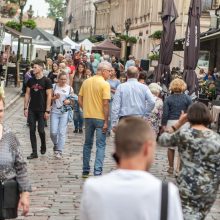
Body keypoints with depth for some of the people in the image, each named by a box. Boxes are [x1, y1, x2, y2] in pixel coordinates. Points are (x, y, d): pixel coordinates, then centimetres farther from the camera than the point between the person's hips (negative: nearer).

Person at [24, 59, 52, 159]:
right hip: (32, 110, 4)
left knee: (41, 130, -1)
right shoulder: (30, 81, 7)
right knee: (32, 130, 2)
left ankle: (43, 146, 27)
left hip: (42, 110, -4)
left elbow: (49, 96, -8)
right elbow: (27, 94, 10)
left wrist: (47, 110, -12)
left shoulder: (46, 81, -6)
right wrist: (25, 107, 4)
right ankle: (34, 152, 6)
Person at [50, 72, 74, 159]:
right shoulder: (54, 87, 3)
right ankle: (56, 145, 25)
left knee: (62, 132, -2)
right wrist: (55, 97, -12)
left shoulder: (69, 88, 4)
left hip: (64, 112, 0)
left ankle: (59, 151, 5)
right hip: (55, 111, 1)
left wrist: (69, 101, -11)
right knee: (53, 132, -4)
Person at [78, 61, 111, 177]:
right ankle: (97, 171, -4)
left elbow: (80, 100, 7)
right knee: (101, 145, 1)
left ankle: (85, 171, 21)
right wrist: (106, 121, -13)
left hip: (88, 117, 5)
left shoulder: (86, 82, 6)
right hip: (100, 118, -5)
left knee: (87, 144, 16)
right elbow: (105, 104, -16)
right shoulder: (105, 84, -12)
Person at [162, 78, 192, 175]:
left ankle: (171, 167, 17)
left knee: (171, 147, 11)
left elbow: (165, 113, -4)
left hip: (171, 123, 0)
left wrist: (163, 124, 5)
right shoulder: (187, 98, -2)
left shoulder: (168, 99, -2)